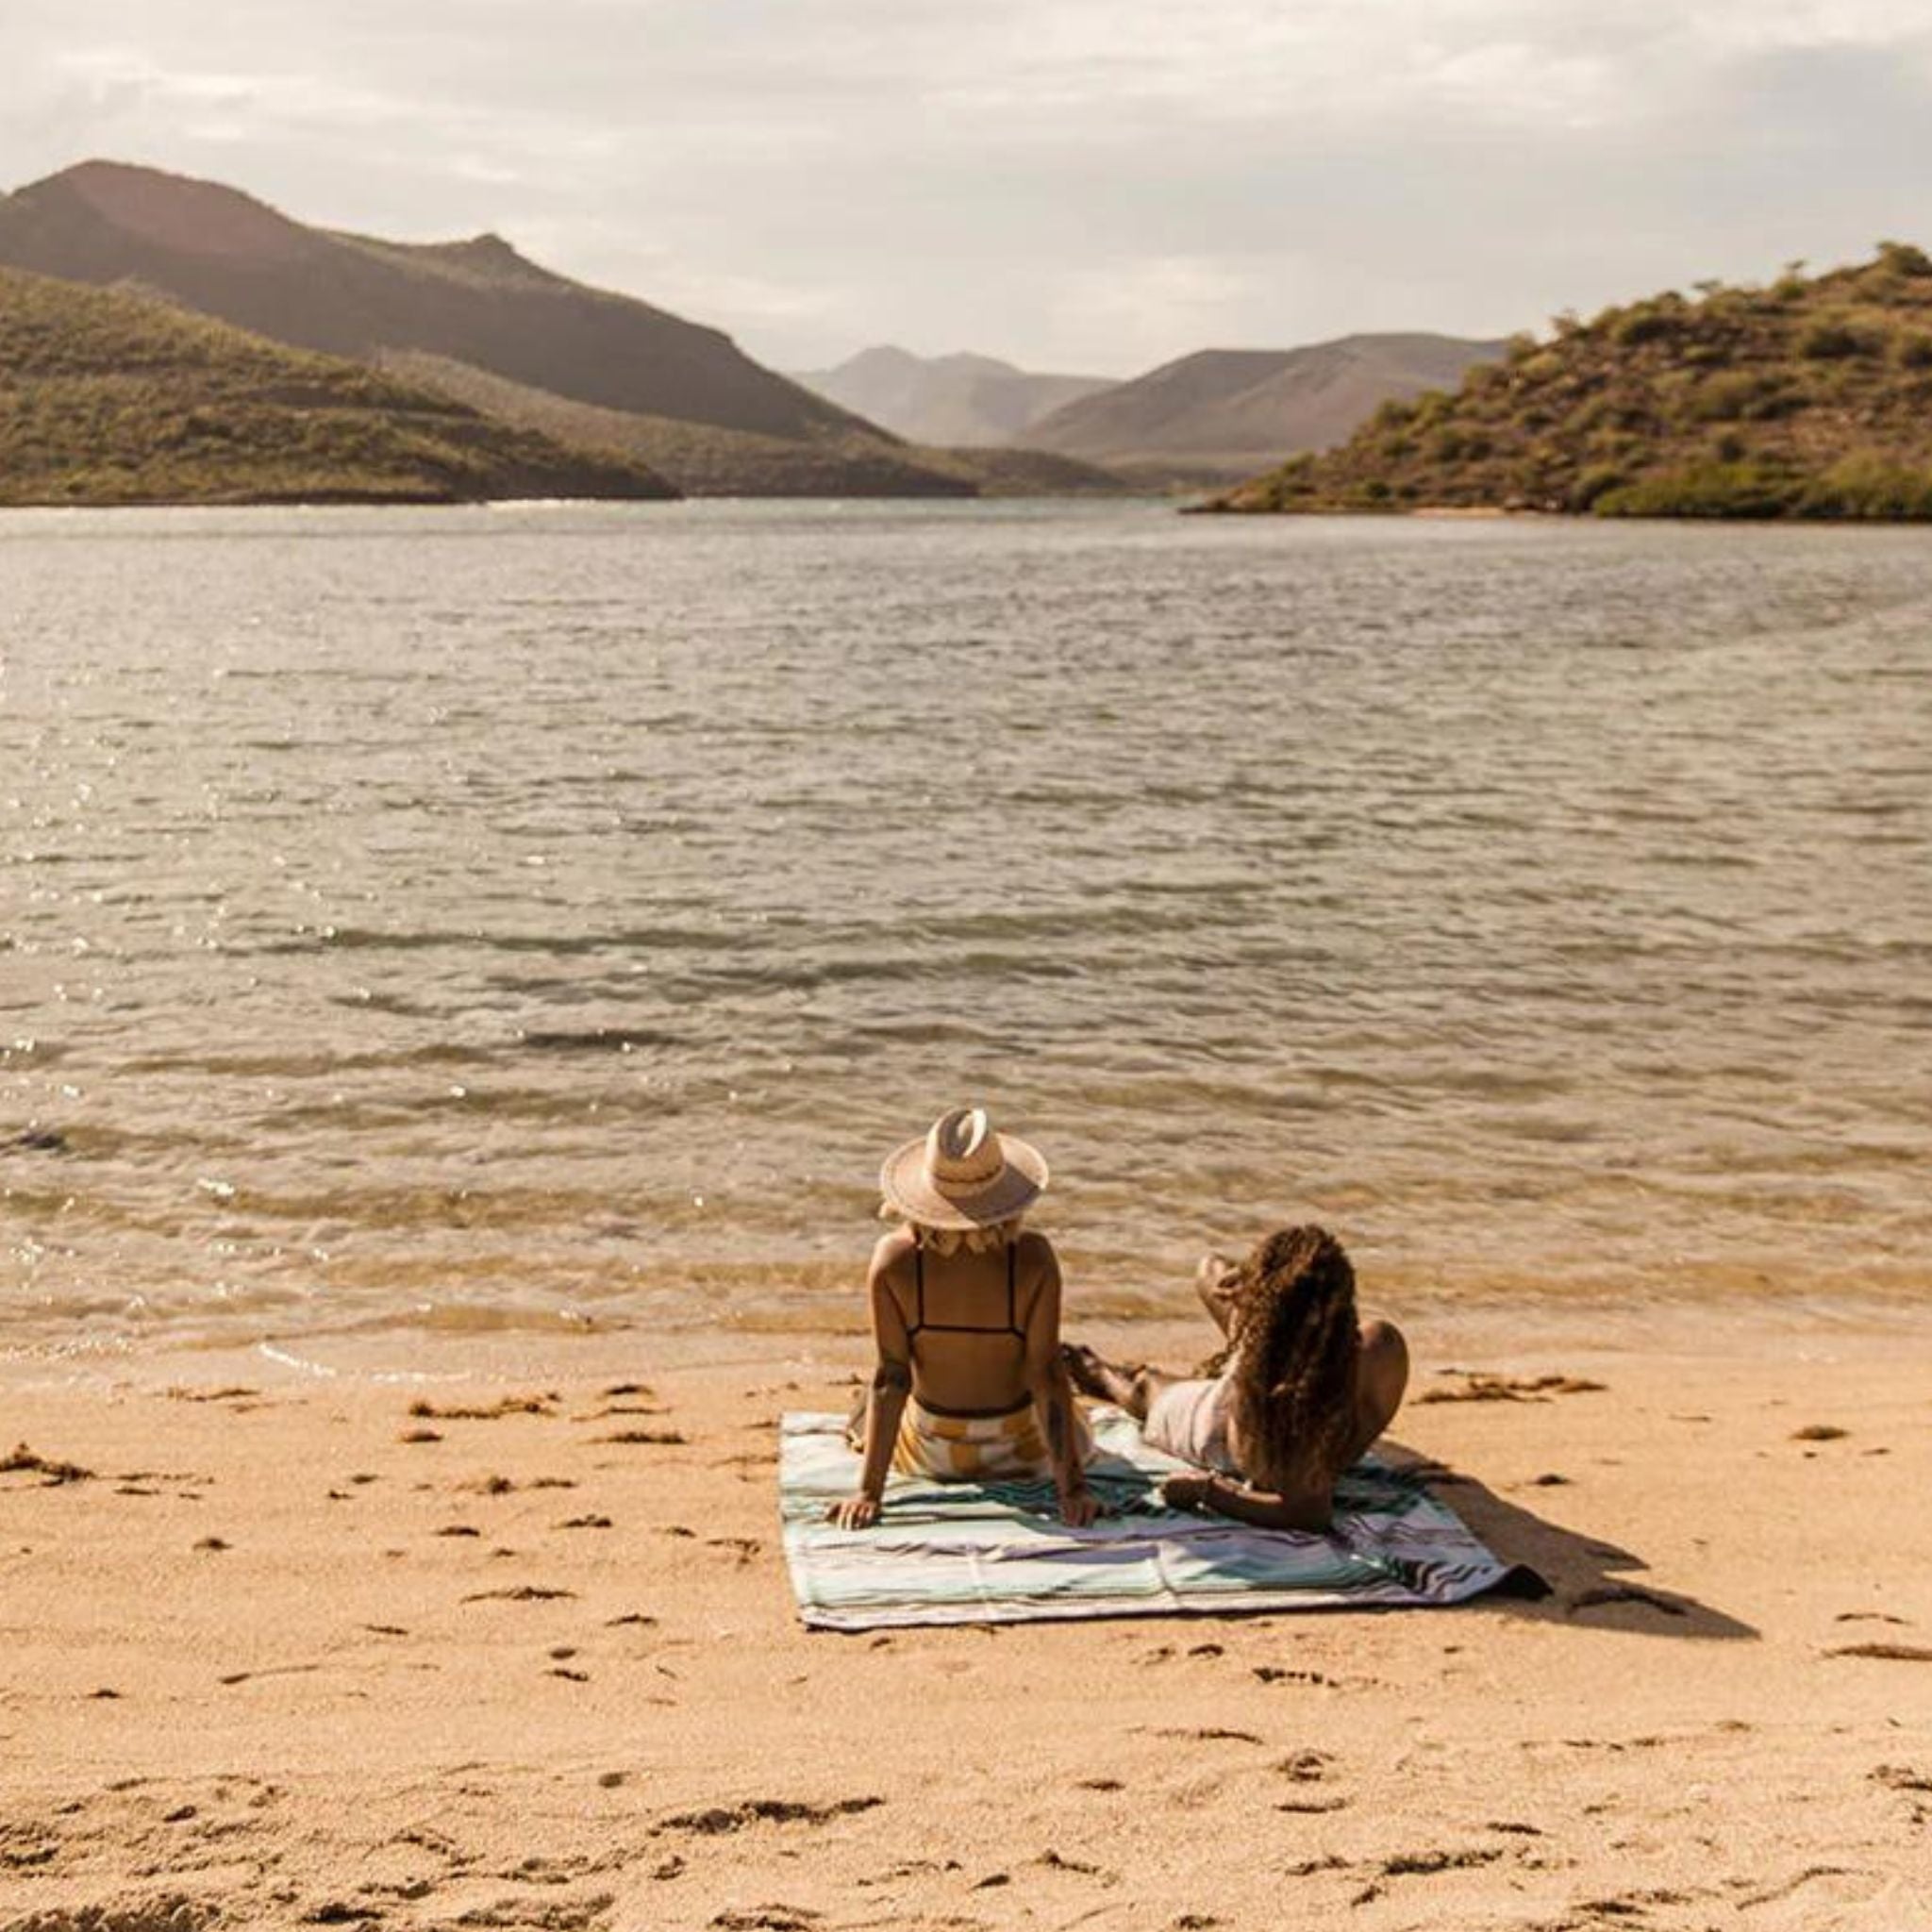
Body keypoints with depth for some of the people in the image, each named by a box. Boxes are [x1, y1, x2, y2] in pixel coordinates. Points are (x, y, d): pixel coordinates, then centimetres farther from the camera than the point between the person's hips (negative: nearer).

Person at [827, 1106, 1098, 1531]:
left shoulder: (893, 1260, -25)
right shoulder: (1033, 1259, -27)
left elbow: (891, 1377, -21)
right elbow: (1045, 1372, -23)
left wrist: (869, 1491, -15)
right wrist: (1072, 1486, -16)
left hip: (929, 1449, 1)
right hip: (1018, 1446, 0)